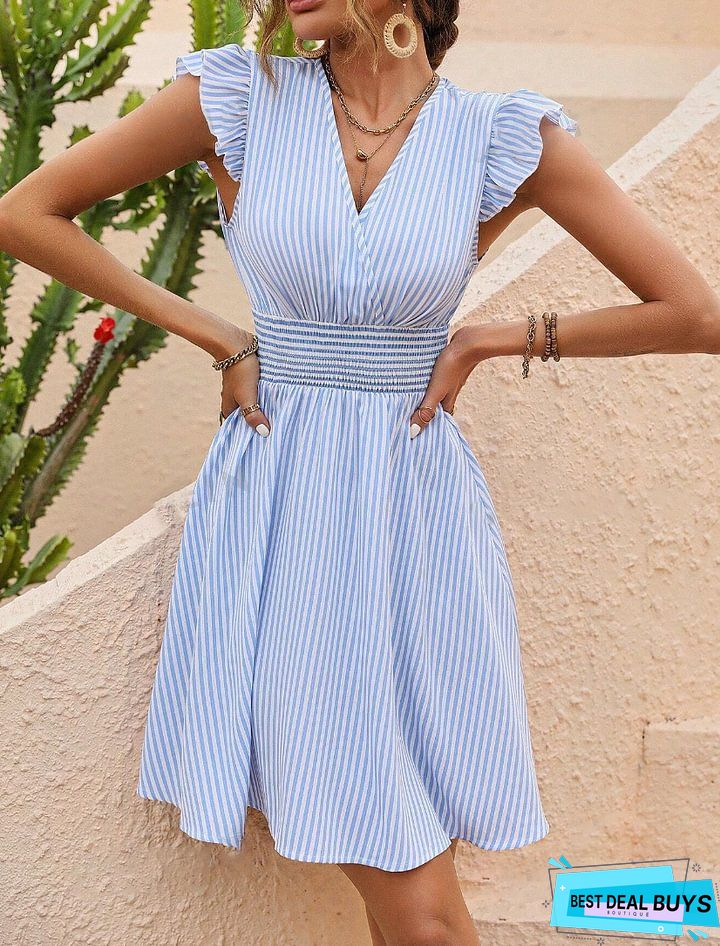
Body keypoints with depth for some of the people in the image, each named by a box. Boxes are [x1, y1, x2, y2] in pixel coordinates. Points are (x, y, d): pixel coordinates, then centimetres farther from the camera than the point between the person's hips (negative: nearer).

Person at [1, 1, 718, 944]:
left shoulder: (507, 137, -4)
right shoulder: (240, 97, -3)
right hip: (275, 507, 0)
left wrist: (488, 339, -3)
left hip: (417, 512, 1)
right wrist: (215, 336, -1)